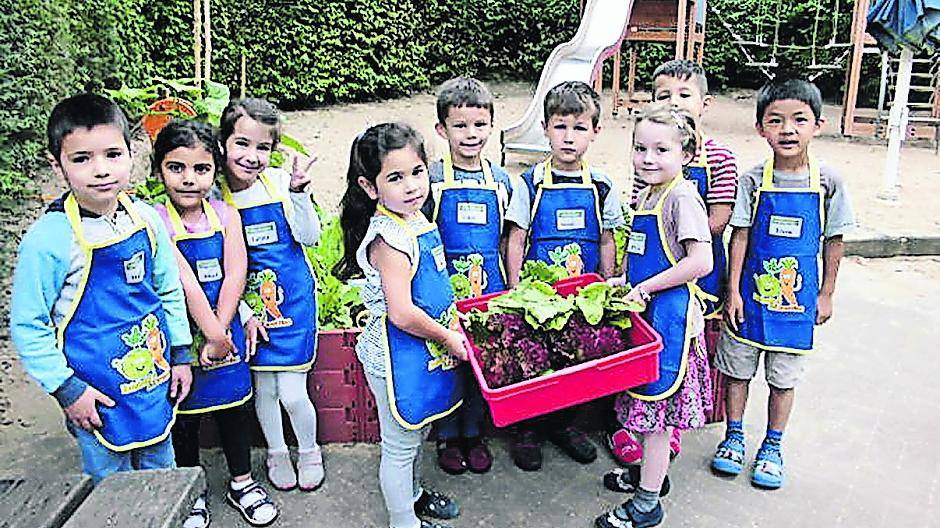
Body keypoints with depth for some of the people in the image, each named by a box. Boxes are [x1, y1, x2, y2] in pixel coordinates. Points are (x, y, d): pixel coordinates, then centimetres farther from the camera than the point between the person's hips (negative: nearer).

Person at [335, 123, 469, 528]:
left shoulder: (415, 218, 3)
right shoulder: (389, 238, -26)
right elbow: (402, 314, -30)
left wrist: (452, 320, 11)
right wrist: (449, 338, -17)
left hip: (424, 352, 9)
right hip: (398, 357, -9)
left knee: (415, 432, 28)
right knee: (400, 445, 10)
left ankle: (413, 494, 49)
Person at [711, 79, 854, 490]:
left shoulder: (828, 183, -5)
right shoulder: (753, 181, -7)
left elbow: (833, 242, 2)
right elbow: (739, 237, -5)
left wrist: (826, 294, 4)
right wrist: (733, 291, -7)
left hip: (798, 300, 0)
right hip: (751, 295, 0)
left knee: (784, 377, 11)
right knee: (737, 368, 11)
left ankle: (772, 447, 29)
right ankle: (734, 437, 30)